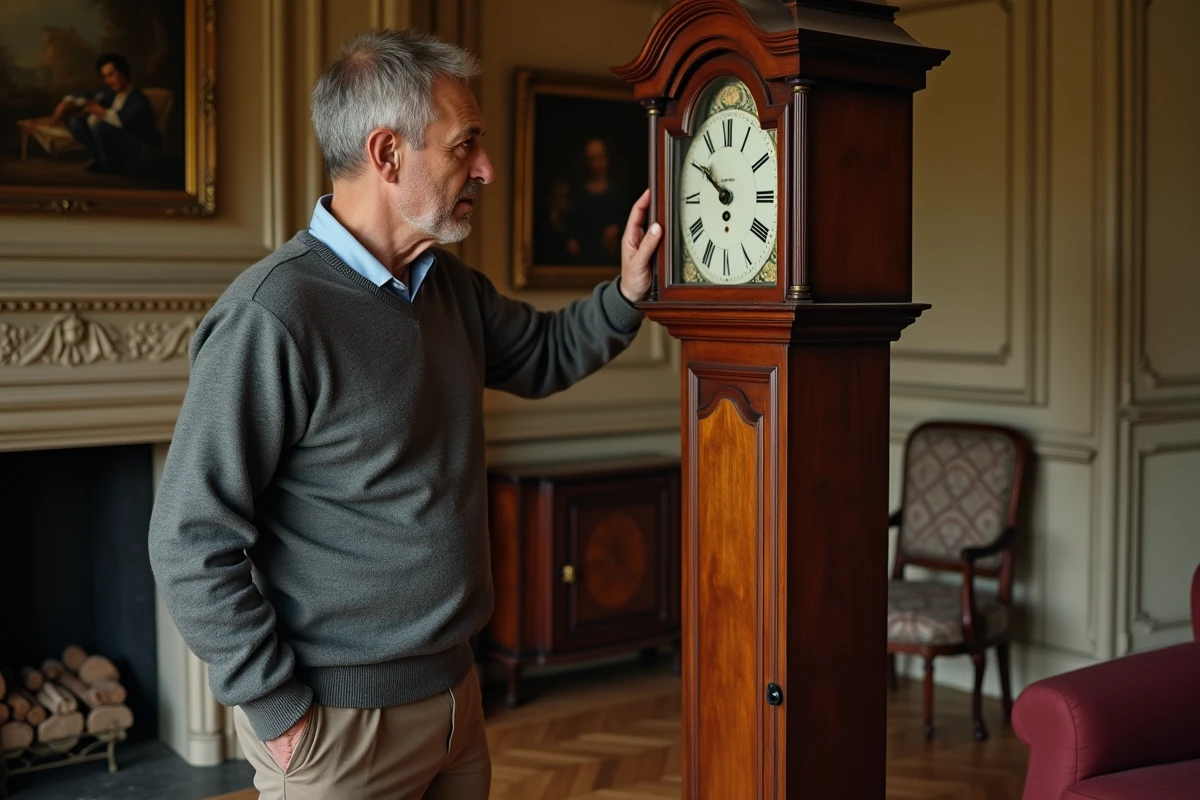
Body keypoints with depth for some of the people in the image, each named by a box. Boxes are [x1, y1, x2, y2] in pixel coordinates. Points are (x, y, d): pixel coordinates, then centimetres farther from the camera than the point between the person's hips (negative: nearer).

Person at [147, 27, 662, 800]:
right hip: (339, 719, -7)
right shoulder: (271, 316, -22)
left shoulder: (452, 286, 4)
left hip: (455, 689, 8)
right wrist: (280, 711, -16)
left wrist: (628, 291, 3)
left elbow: (546, 353, 21)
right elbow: (191, 542, -20)